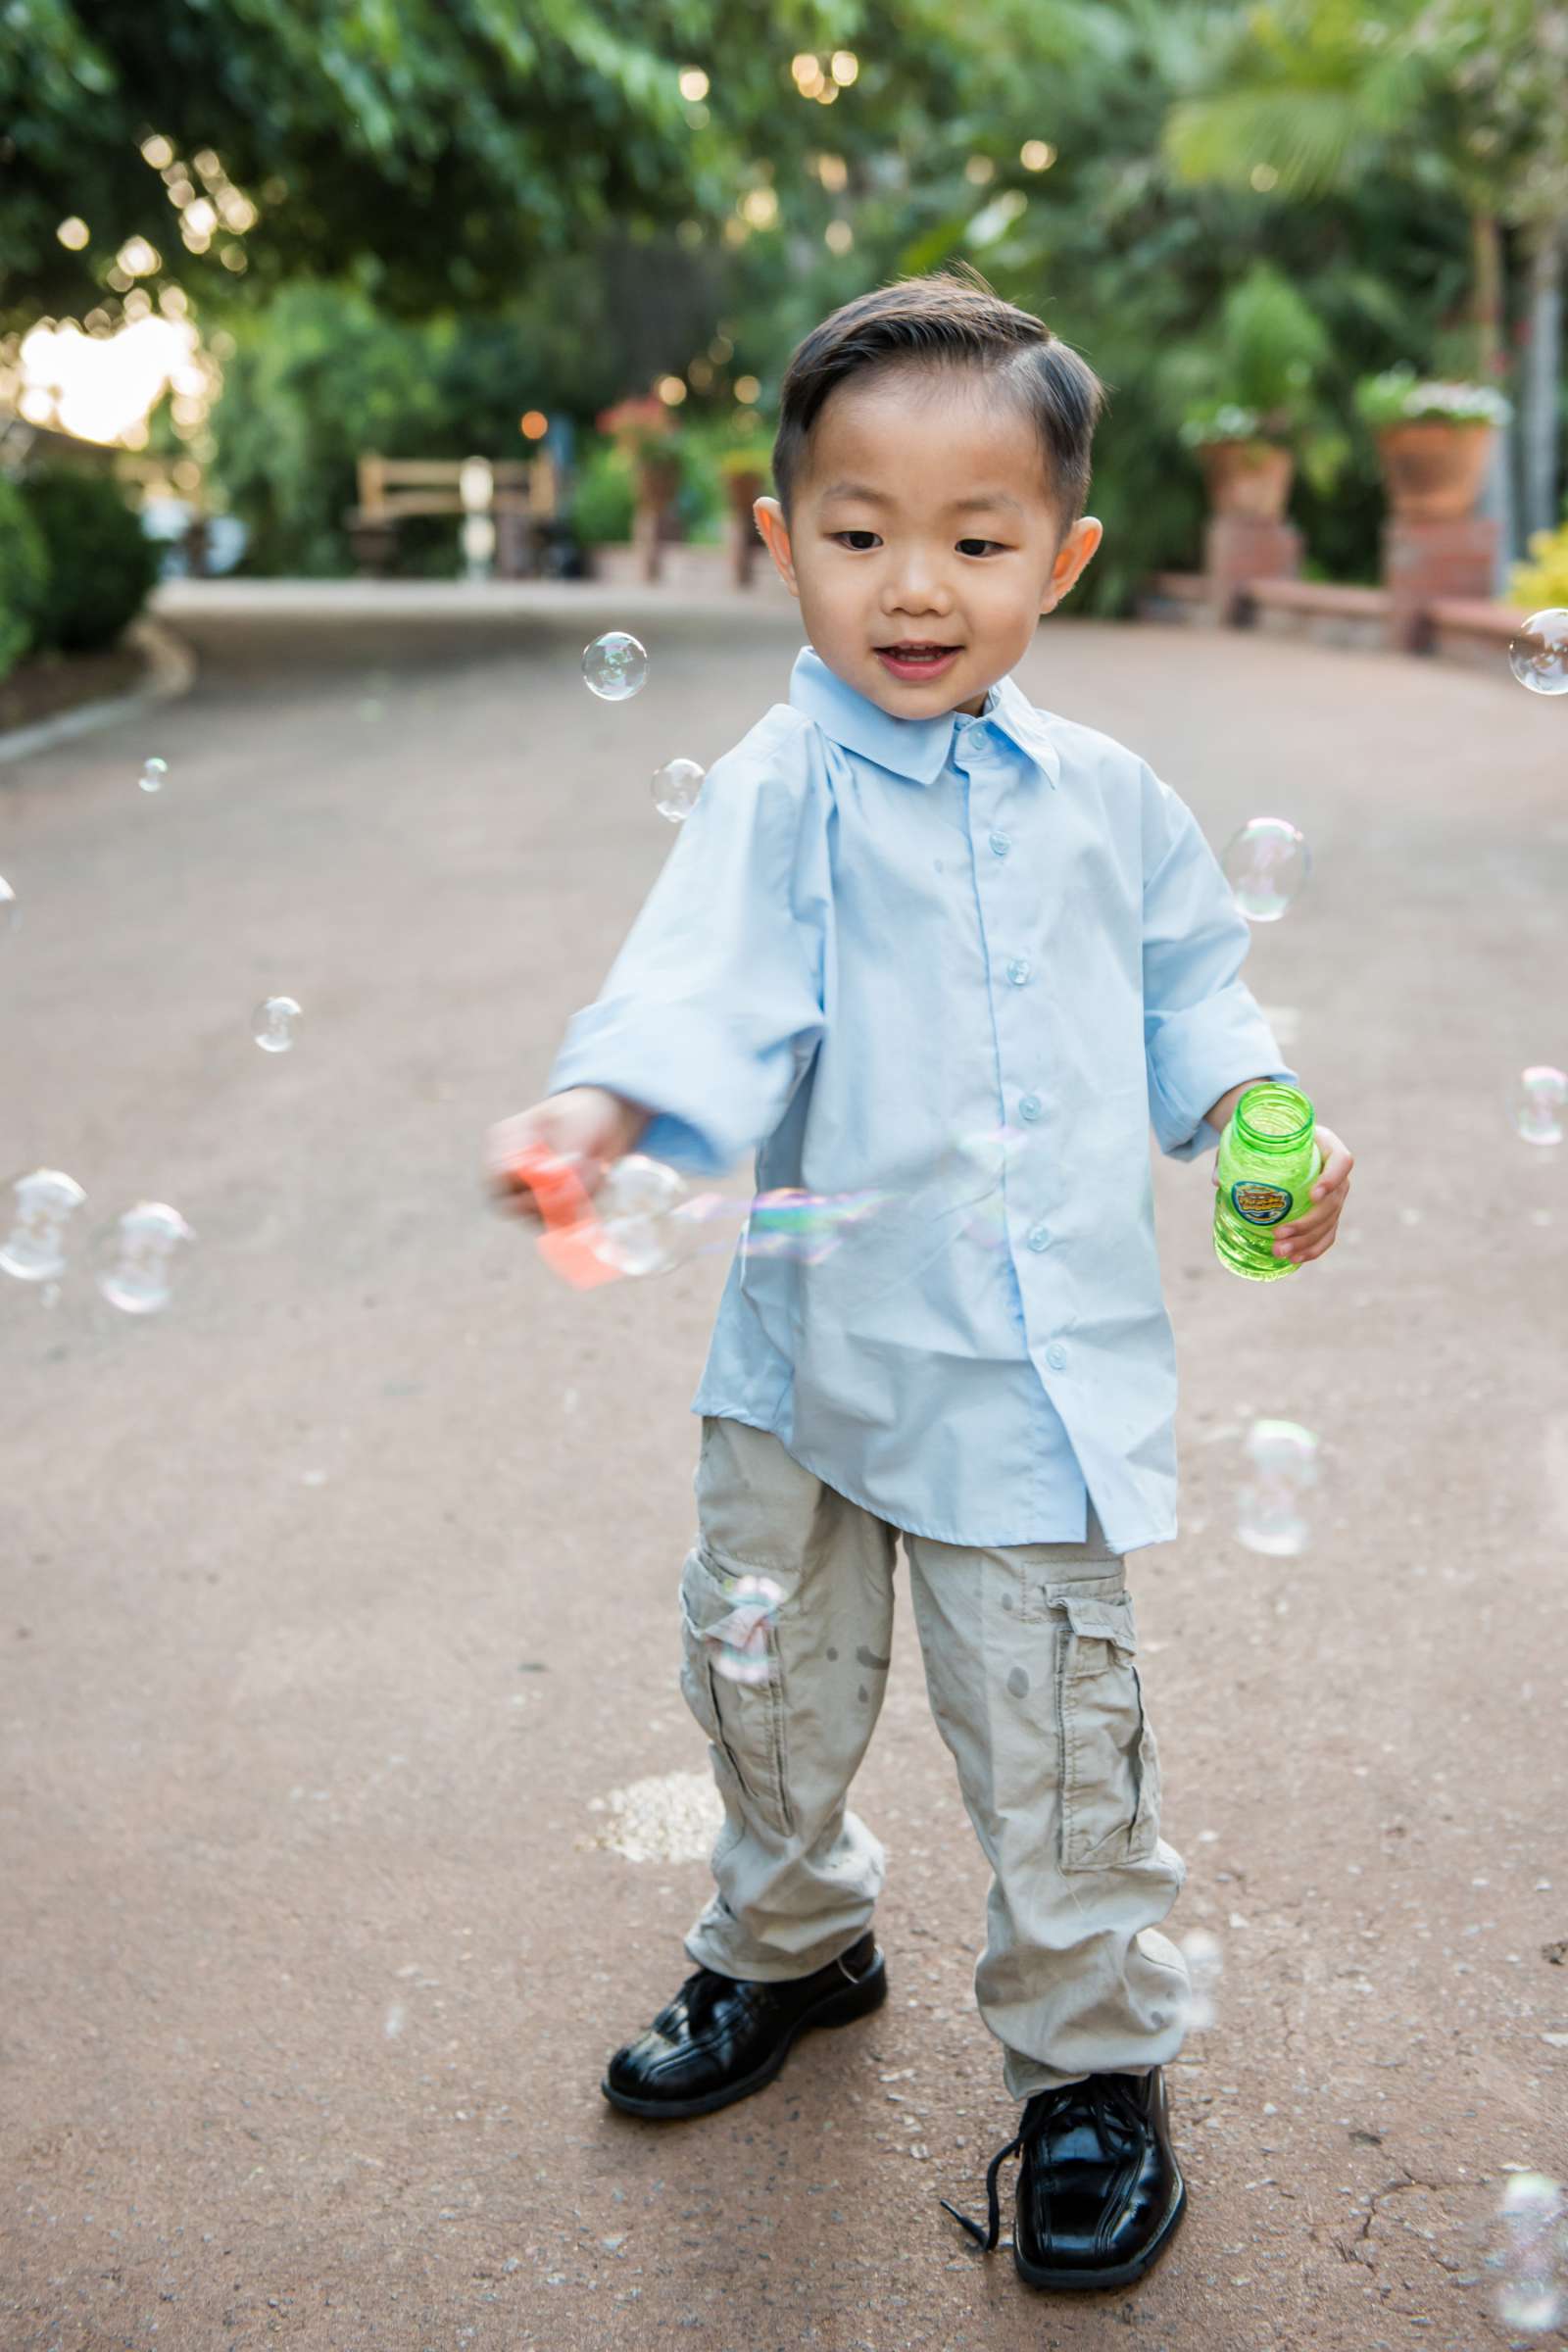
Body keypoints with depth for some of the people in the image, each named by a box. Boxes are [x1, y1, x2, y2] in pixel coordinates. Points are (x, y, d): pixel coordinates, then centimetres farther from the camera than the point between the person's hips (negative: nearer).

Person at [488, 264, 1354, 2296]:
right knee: (768, 1680, 18)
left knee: (1050, 1733, 6)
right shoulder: (781, 793, -11)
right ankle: (788, 1945, 46)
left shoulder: (1103, 801, 1)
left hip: (1043, 1363, 0)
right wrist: (596, 1104, -46)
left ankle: (1090, 2061, 29)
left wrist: (1260, 1123, -1)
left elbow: (1185, 988, 15)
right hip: (813, 1345, 0)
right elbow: (706, 976, -27)